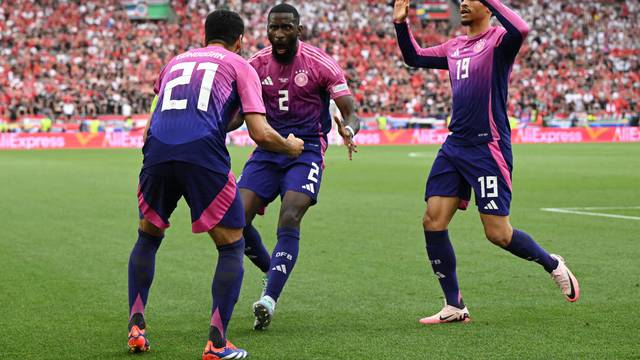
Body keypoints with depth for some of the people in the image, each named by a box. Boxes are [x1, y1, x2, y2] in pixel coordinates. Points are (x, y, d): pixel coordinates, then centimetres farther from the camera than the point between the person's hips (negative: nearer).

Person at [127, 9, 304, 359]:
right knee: (232, 248, 11)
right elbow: (260, 134, 5)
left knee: (148, 236, 28)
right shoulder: (240, 66, 16)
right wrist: (290, 147, 23)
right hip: (203, 154, -4)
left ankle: (136, 327, 22)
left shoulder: (175, 61, 30)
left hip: (157, 152, 4)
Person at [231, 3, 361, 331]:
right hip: (268, 149, 4)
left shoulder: (320, 63, -7)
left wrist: (348, 130, -30)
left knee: (289, 221, -22)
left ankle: (269, 299, -25)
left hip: (306, 151, -4)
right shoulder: (257, 64, 4)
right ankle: (272, 270, 19)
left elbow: (350, 112, -6)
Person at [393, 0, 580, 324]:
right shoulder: (454, 47, 15)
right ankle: (454, 306, 8)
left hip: (488, 148, -7)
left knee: (498, 234, -5)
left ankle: (552, 264, 24)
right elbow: (414, 57, 27)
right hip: (454, 147, 7)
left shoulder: (498, 40, -7)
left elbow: (520, 30, -30)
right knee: (433, 222, -2)